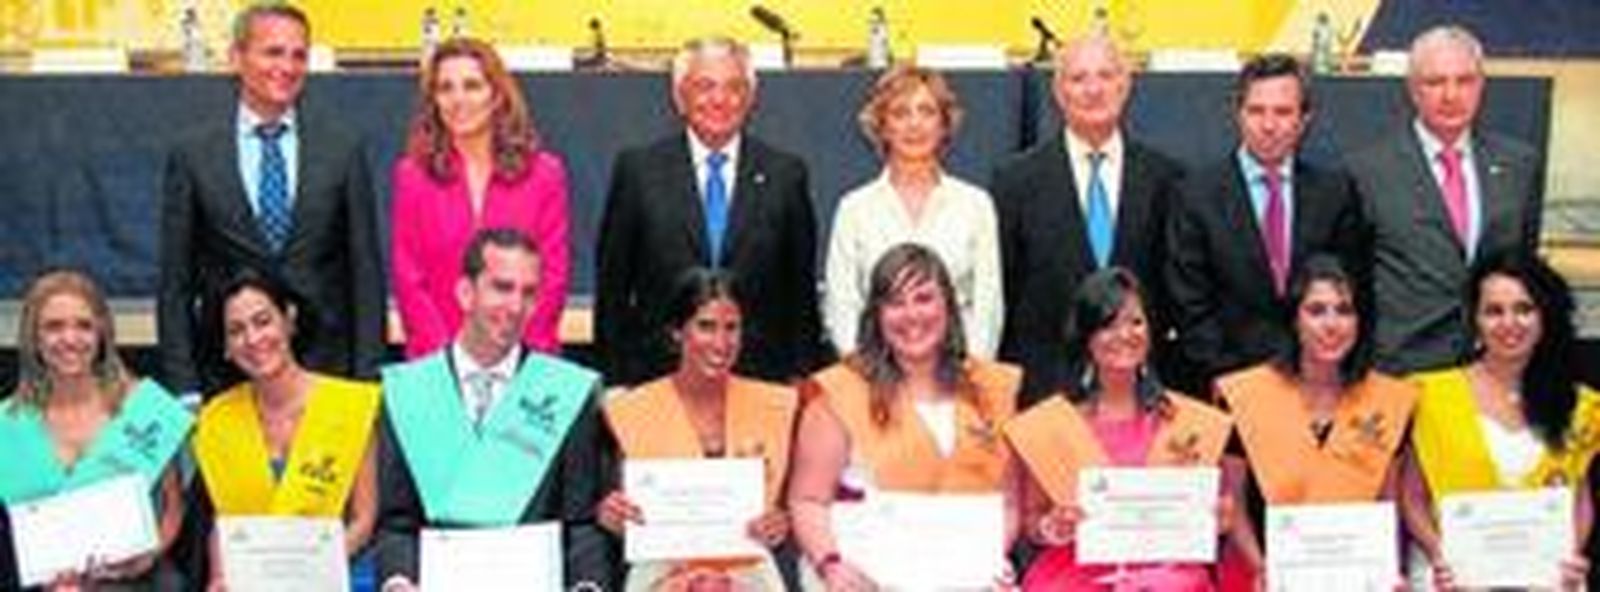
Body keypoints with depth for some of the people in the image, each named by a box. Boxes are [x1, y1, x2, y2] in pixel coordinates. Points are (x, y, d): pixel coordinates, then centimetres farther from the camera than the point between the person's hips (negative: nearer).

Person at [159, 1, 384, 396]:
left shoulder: (342, 148, 4)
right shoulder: (193, 154, 3)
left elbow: (366, 273, 4)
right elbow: (175, 283, 4)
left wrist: (367, 377, -1)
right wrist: (183, 387, -2)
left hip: (328, 370, 1)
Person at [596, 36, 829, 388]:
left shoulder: (785, 175, 6)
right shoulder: (638, 170, 4)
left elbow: (802, 291, 8)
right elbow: (612, 289, 6)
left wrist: (800, 382, 4)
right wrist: (617, 381, 2)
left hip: (762, 383, 1)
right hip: (658, 381, 0)